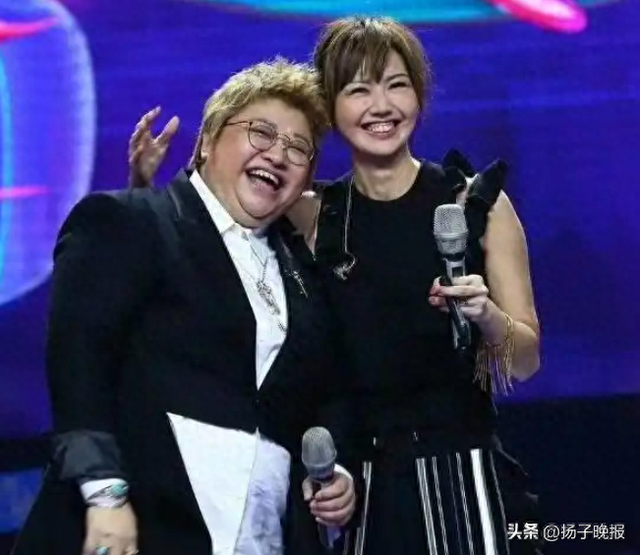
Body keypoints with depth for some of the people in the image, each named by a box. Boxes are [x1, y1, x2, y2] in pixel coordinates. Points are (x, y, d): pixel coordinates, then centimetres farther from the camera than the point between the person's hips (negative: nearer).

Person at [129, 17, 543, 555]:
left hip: (461, 473, -1)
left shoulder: (477, 201, -1)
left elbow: (526, 361, 2)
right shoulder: (311, 216, 3)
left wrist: (486, 316, -17)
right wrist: (147, 187, -6)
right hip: (356, 482, 1)